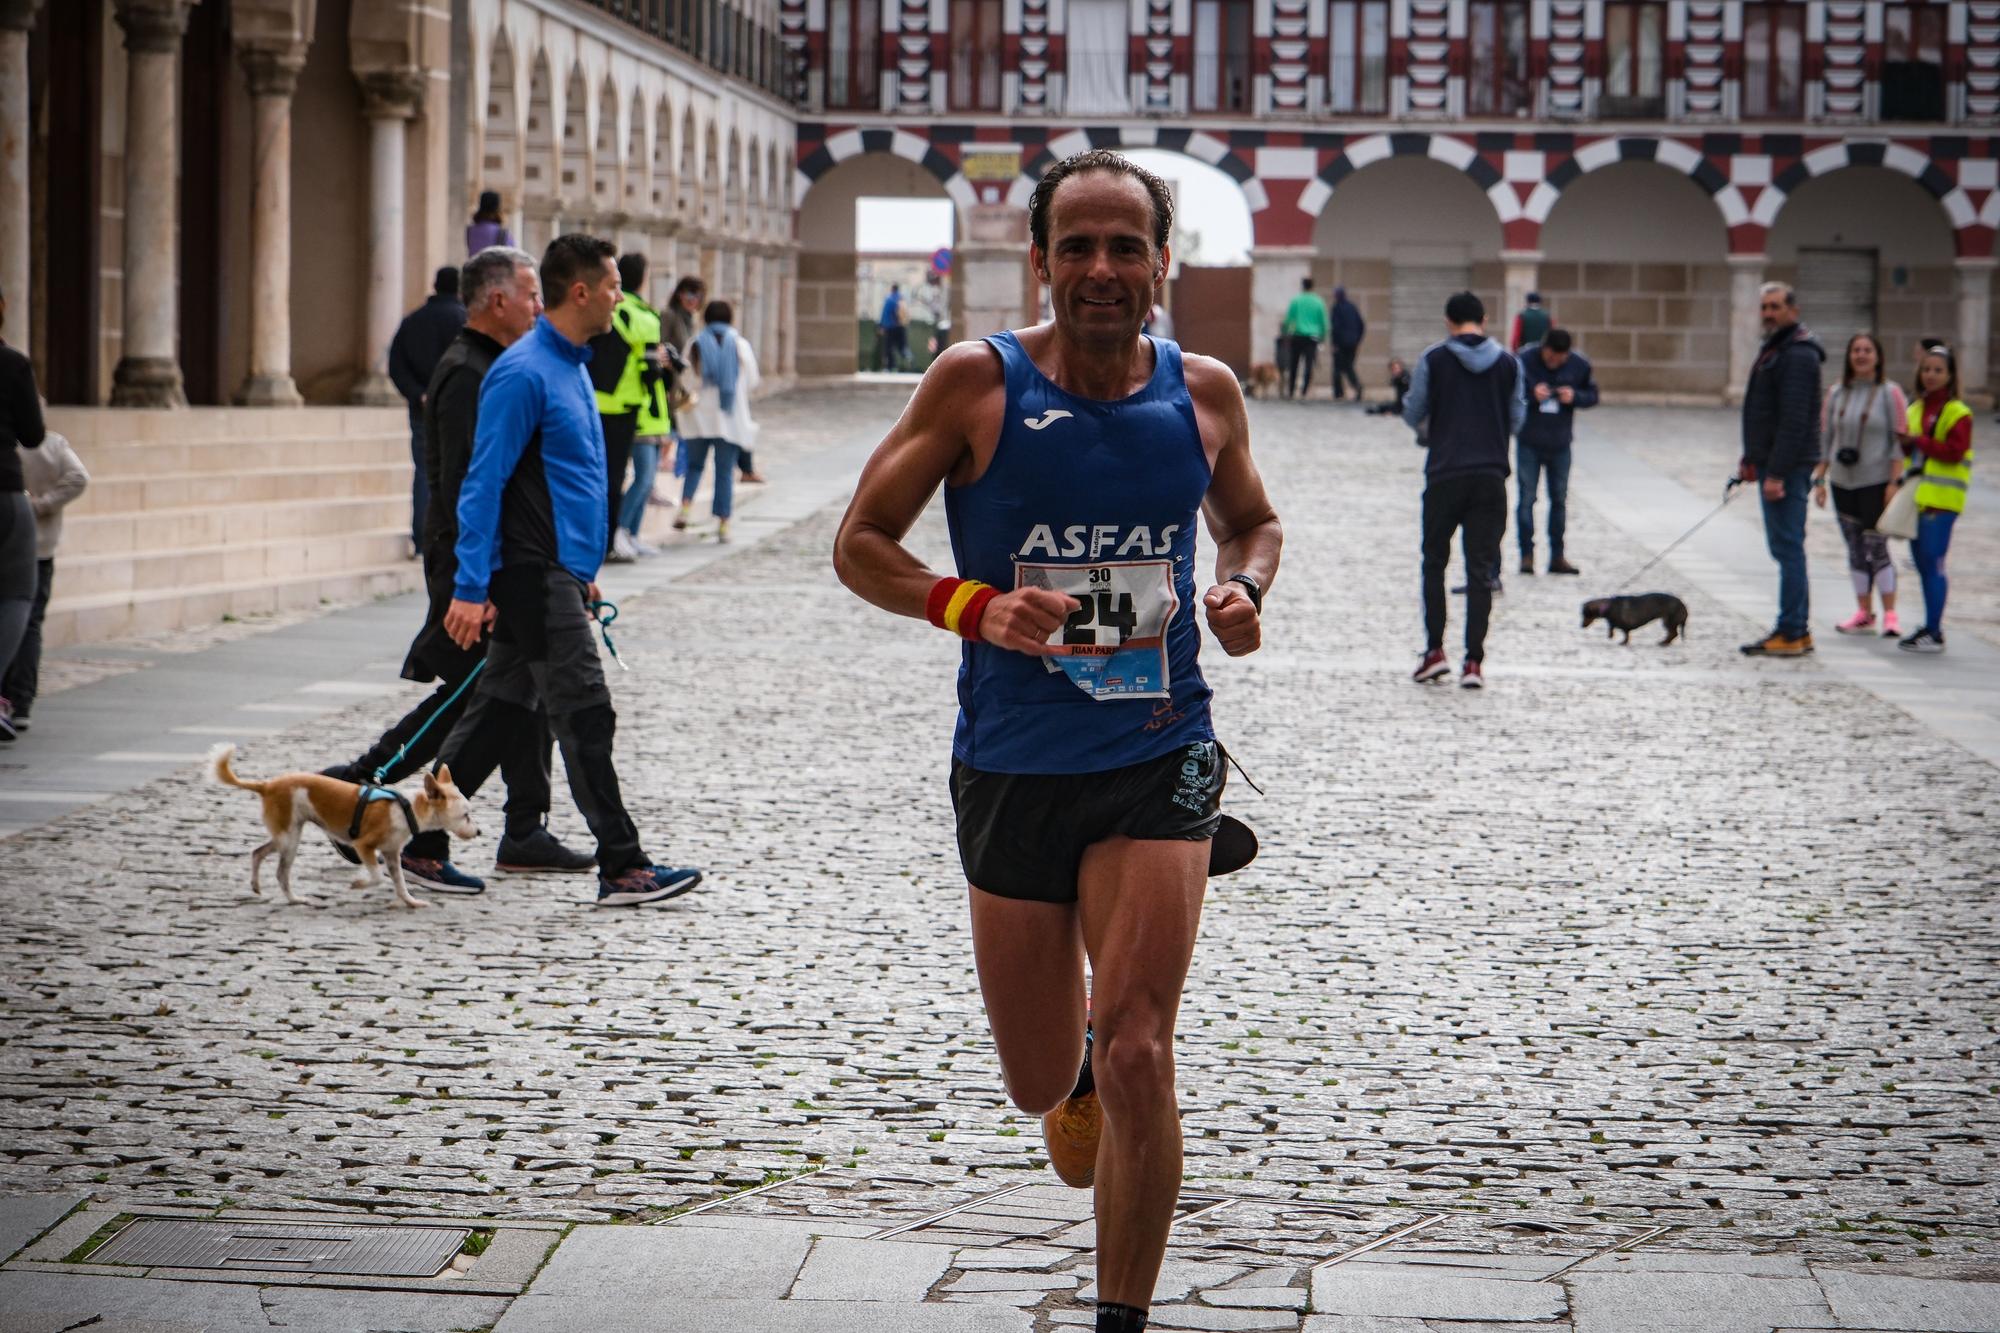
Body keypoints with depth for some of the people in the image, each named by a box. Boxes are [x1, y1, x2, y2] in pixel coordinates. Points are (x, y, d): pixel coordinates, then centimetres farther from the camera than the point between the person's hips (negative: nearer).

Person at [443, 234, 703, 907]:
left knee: (500, 712, 12)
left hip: (558, 572, 10)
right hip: (536, 576, -10)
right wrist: (470, 588, -20)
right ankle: (621, 868, -4)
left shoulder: (571, 367, 16)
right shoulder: (524, 373, -15)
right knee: (584, 718, -7)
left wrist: (583, 571, 26)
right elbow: (483, 483, -17)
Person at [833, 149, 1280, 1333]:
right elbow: (861, 544, -3)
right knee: (1042, 1084, 11)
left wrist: (1245, 589, -3)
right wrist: (975, 607, -21)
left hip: (1159, 758, 0)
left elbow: (1253, 522, 20)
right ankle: (1079, 1072, 50)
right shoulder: (978, 383, -6)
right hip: (1013, 767, 0)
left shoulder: (1204, 392, 2)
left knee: (1135, 1057, -14)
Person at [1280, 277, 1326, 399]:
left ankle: (1291, 391, 10)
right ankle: (1305, 391, -14)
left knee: (1293, 365, 8)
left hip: (1297, 336, -1)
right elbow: (1324, 322, 8)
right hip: (1313, 337, 1)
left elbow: (1288, 319, -1)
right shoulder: (1319, 302, 6)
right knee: (1309, 364, -4)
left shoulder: (1296, 300, 1)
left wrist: (1285, 333, 10)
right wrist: (1323, 337, 18)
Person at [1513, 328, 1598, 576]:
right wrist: (1531, 394, -24)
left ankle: (1557, 556, 16)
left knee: (1559, 499, 8)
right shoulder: (1524, 360, -13)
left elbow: (1592, 396, 5)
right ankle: (1526, 554, 5)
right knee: (1527, 498, -2)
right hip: (1529, 442, -3)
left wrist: (1575, 397, -16)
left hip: (1560, 443, 3)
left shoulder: (1580, 365, -5)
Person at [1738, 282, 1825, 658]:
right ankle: (1797, 629, 16)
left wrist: (1776, 472, -24)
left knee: (1787, 546, -9)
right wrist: (1751, 459, 21)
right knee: (1784, 546, 12)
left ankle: (1792, 634, -8)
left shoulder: (1798, 355, -15)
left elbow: (1794, 419, -22)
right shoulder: (1773, 348, 18)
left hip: (1787, 466, -11)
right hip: (1771, 463, 11)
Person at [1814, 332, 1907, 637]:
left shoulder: (1890, 393, -3)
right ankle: (1864, 614, 15)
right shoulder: (1836, 393, 9)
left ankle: (1890, 615, -6)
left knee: (1876, 548, -9)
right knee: (1855, 551, 8)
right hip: (1843, 483, 5)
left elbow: (1899, 441, -5)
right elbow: (1825, 439, 13)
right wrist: (1819, 479, 7)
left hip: (1877, 483, -5)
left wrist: (1894, 483, -12)